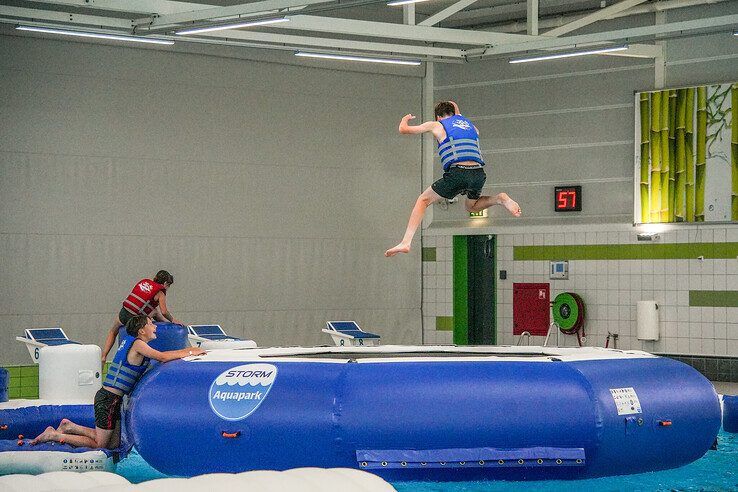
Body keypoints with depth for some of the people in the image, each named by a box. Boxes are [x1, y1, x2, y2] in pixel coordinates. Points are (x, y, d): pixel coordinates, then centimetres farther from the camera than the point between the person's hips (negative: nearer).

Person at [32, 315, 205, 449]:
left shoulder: (130, 341, 13)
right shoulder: (137, 344, -14)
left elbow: (160, 356, 20)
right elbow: (162, 357, -19)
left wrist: (186, 351, 13)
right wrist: (189, 353, -7)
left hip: (111, 398, 10)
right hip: (108, 398, -10)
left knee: (113, 443, 17)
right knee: (99, 444, 1)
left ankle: (70, 427, 21)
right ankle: (53, 435, 6)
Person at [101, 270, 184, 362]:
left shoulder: (144, 281, 15)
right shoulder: (160, 292, -3)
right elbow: (164, 312, -9)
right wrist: (173, 320, 9)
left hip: (123, 313, 5)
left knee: (112, 332, 30)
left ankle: (103, 357, 22)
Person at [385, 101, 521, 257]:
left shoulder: (437, 125, 14)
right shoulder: (470, 125, 27)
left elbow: (404, 129, 20)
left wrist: (405, 119, 43)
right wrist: (458, 113, 61)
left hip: (457, 172, -4)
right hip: (478, 173, 4)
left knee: (423, 200, 13)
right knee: (471, 206, 32)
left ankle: (406, 242, 0)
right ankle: (500, 199, 4)